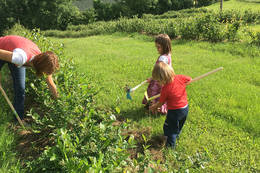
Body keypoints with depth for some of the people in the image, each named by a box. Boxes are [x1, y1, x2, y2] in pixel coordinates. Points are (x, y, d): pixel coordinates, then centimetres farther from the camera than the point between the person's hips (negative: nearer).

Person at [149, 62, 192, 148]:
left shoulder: (165, 89, -24)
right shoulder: (180, 77, -13)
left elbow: (161, 103, -11)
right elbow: (190, 79, 7)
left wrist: (154, 107, 7)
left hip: (175, 111, -7)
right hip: (185, 108, 7)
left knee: (170, 128, 15)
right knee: (179, 125, 30)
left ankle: (171, 144, 24)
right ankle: (176, 135, 53)